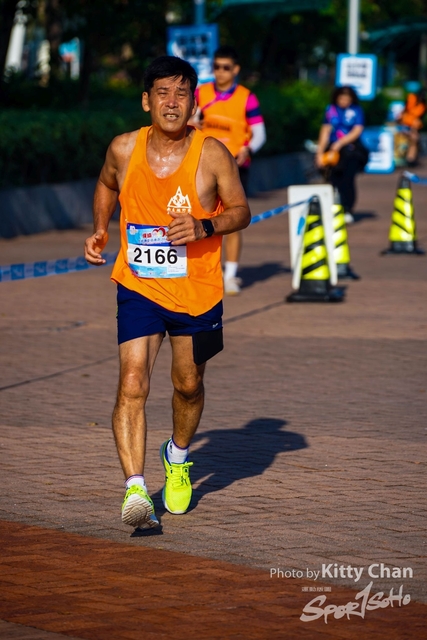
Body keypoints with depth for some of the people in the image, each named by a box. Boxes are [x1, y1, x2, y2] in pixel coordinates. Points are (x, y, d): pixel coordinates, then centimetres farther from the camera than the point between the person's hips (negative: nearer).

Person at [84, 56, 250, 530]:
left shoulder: (211, 154, -12)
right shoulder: (124, 149, -5)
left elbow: (241, 211, -3)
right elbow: (106, 186, 17)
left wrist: (204, 228, -21)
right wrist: (99, 230, 2)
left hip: (197, 291, 0)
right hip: (138, 289, 0)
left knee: (188, 385, 17)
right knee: (132, 384, -17)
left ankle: (177, 456, 47)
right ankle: (135, 489, -20)